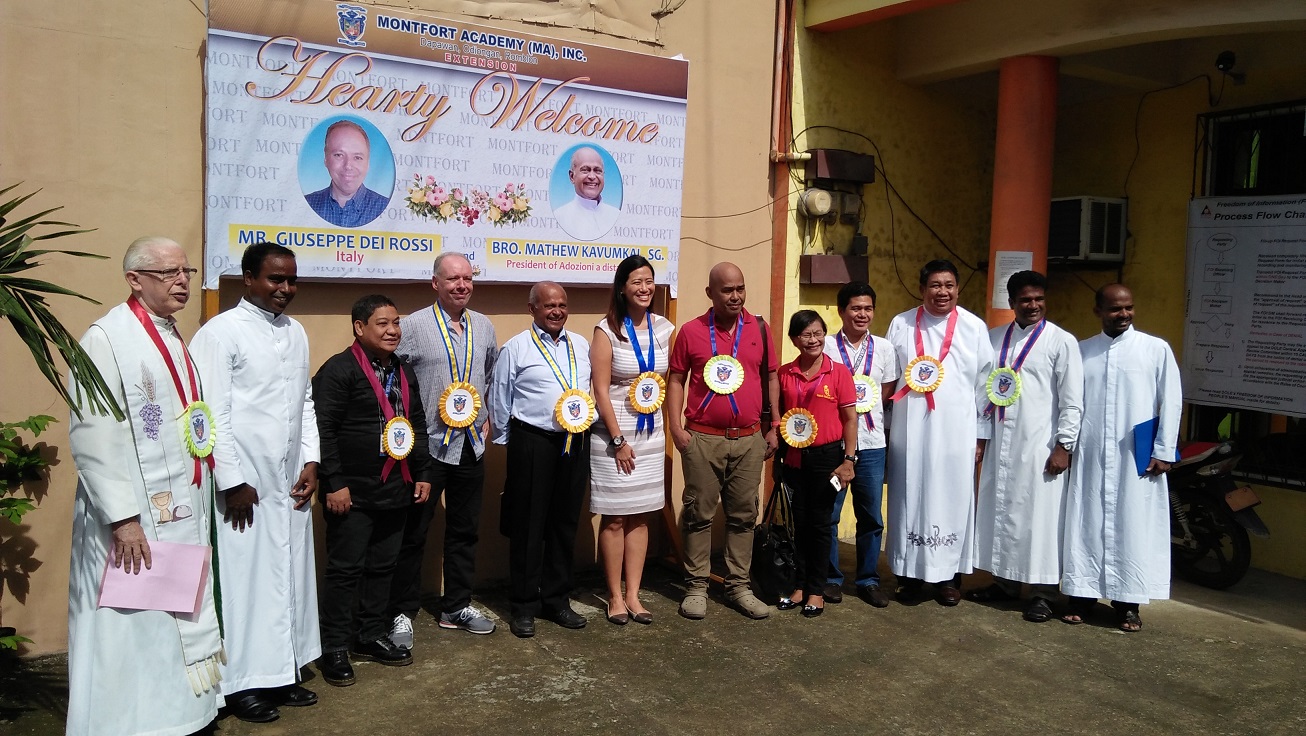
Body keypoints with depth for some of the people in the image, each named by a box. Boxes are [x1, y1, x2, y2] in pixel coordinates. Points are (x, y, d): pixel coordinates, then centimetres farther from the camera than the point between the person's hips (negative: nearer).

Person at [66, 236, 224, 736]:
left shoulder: (173, 339, 12)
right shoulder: (107, 338, -14)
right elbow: (92, 436, -20)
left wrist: (199, 504, 15)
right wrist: (122, 517, -22)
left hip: (183, 513, 8)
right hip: (137, 519, -8)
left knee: (181, 620, 15)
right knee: (134, 628, 1)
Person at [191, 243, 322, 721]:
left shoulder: (296, 333, 12)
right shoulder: (220, 333, -8)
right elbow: (213, 414, -12)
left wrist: (311, 461, 8)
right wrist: (232, 482, -13)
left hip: (290, 481, 6)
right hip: (245, 483, -6)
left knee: (291, 574, 10)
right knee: (245, 577, 0)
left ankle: (283, 673, 23)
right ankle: (242, 683, 14)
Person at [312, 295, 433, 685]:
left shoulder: (404, 371, 14)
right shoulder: (338, 369, -10)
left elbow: (418, 424, 20)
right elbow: (323, 430, -15)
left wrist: (422, 473, 15)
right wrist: (334, 484, -18)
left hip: (395, 490, 7)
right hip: (353, 492, -7)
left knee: (383, 566, 15)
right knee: (345, 569, 1)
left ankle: (372, 636, 29)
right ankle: (333, 648, 13)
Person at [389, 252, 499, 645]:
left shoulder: (484, 327, 8)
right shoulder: (413, 326, -9)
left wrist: (488, 416, 13)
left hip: (472, 446, 5)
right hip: (427, 446, -5)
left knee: (464, 530, 14)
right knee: (413, 532, 3)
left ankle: (457, 607, 28)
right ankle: (402, 613, 16)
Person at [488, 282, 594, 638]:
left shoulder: (581, 345, 13)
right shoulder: (516, 348, -2)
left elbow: (592, 389, 18)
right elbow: (499, 399, 2)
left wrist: (586, 420, 10)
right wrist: (505, 441, 5)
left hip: (575, 442, 5)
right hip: (532, 443, -5)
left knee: (565, 523, 12)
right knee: (528, 525, 2)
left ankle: (556, 599, 26)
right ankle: (524, 605, 15)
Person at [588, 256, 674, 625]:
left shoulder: (664, 328, 5)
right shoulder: (607, 330, -9)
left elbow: (669, 382, 10)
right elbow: (601, 390, -11)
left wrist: (669, 430, 4)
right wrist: (619, 441, -12)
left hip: (651, 434, 5)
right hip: (613, 434, -4)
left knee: (640, 516, 10)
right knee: (614, 519, 3)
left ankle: (633, 594, 19)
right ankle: (615, 596, 16)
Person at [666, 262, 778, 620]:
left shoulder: (759, 329, 6)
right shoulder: (691, 331, -1)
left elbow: (771, 378, 11)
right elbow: (676, 380, 2)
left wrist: (772, 428, 8)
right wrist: (676, 427, -6)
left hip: (749, 439, 3)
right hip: (702, 439, -2)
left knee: (744, 514, 9)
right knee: (699, 513, 4)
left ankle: (738, 586, 20)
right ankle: (696, 586, 14)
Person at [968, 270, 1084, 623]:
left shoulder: (1061, 341, -4)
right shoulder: (994, 338, 10)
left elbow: (1072, 401, -6)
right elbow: (983, 387, 13)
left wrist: (1064, 446, -11)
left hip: (1040, 445, -5)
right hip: (1001, 442, 5)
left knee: (1040, 517, 0)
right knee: (999, 511, 11)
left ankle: (1043, 592, 11)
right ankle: (1006, 581, 25)